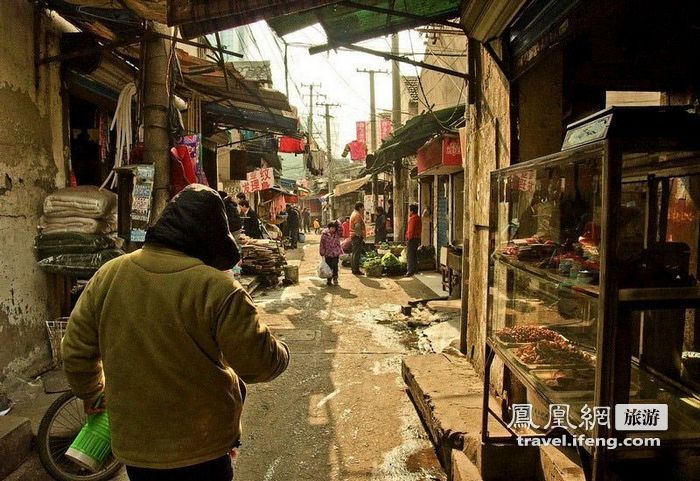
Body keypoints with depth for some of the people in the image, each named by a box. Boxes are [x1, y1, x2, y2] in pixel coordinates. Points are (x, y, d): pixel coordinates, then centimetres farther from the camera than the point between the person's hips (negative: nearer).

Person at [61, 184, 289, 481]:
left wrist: (91, 392, 21)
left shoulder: (108, 275, -8)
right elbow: (260, 364, -18)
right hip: (201, 449, -4)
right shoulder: (216, 288, -24)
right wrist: (281, 353, 4)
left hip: (132, 444, 5)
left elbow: (76, 350, 3)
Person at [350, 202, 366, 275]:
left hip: (354, 235, 11)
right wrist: (360, 235, -19)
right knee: (357, 253, -9)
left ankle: (354, 269, 20)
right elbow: (357, 226, -21)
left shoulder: (354, 214, 19)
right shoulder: (357, 215, -14)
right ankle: (356, 270, -7)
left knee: (355, 253, 14)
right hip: (357, 236, -11)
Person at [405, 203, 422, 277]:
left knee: (410, 255, -7)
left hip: (412, 239, -10)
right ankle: (414, 270, 22)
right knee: (414, 255, 16)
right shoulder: (418, 218, 14)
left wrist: (408, 239, -15)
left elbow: (411, 230, -19)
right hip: (417, 238, 10)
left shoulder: (412, 218, -15)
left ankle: (411, 271, -8)